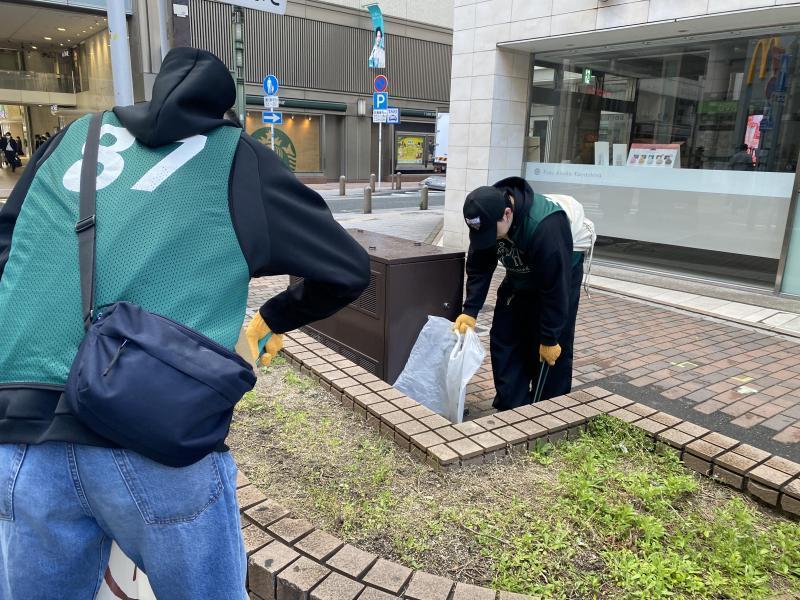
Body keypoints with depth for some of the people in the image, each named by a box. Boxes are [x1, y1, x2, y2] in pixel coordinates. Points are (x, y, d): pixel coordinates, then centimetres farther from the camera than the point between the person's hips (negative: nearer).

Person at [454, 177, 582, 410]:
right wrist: (470, 311, -18)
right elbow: (478, 268, -9)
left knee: (553, 356, -5)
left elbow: (555, 287, -32)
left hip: (559, 279, -6)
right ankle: (510, 410, 17)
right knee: (504, 343, 5)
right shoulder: (485, 219, -22)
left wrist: (550, 338, -25)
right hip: (519, 280, 6)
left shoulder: (546, 226, -40)